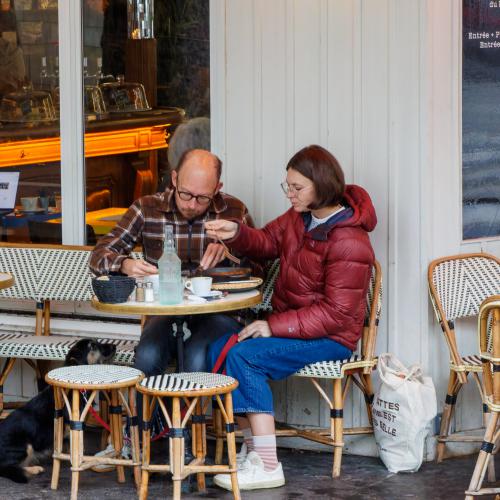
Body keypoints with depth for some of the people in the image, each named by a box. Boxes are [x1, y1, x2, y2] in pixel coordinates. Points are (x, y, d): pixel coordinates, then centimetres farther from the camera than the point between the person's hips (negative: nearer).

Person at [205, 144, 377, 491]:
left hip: (331, 338, -9)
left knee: (245, 356, -26)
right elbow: (269, 242, 19)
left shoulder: (349, 242, -22)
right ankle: (253, 447, -5)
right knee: (218, 350, -8)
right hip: (289, 323, 9)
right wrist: (237, 234, -4)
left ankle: (266, 466, -24)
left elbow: (335, 313, -23)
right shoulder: (301, 216, 4)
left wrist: (275, 326, -24)